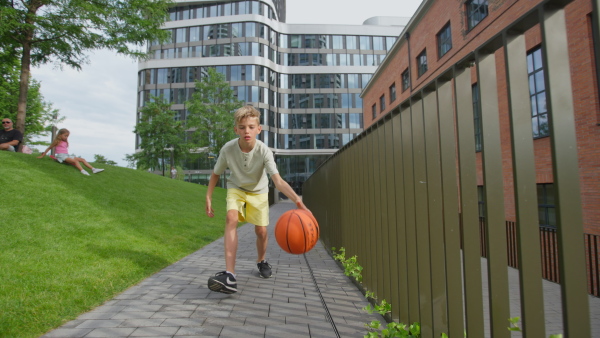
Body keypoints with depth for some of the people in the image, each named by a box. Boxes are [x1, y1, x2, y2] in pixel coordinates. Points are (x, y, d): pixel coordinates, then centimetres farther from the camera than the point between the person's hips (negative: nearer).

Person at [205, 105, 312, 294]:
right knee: (231, 218, -27)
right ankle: (229, 275, -31)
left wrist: (297, 200, -56)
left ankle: (261, 261, 36)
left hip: (258, 192, 0)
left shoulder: (264, 151, -30)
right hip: (236, 189, 0)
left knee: (261, 231, 1)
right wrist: (208, 198, -10)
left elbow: (278, 181, -41)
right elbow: (216, 174, -6)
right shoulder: (228, 149, -25)